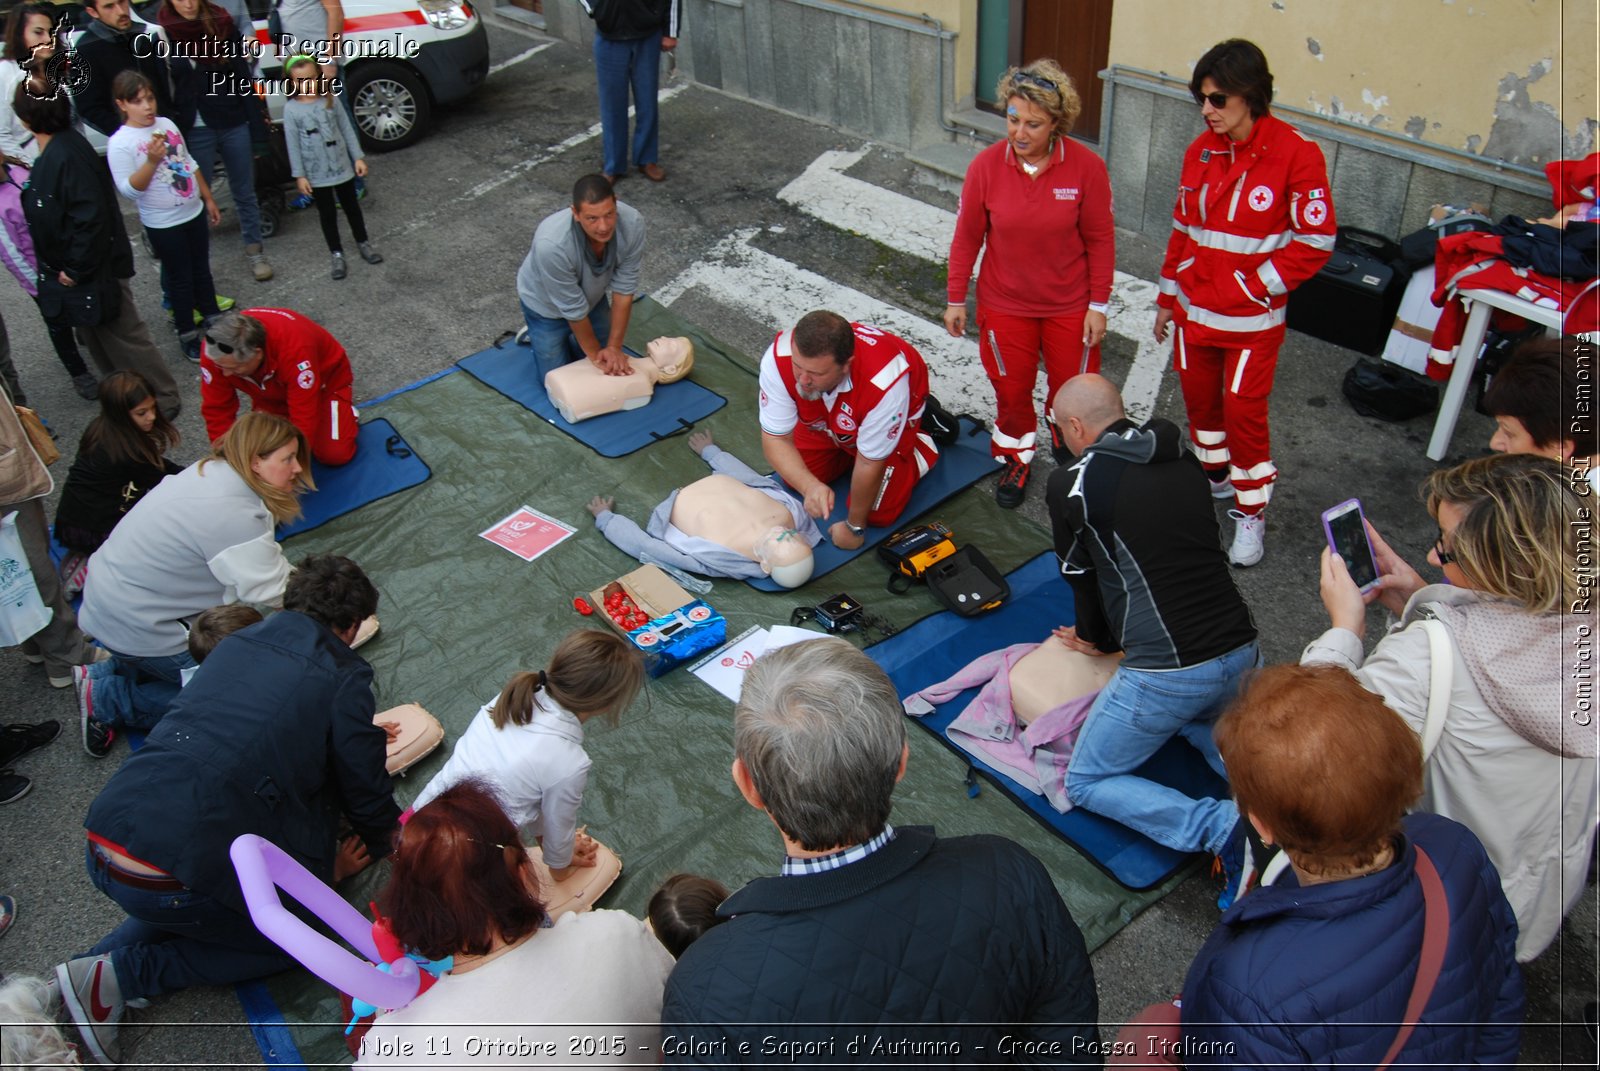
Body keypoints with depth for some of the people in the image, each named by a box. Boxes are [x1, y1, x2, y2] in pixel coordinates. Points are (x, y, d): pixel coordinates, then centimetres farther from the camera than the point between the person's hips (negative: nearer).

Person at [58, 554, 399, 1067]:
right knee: (286, 940, 18)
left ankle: (86, 974, 17)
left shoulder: (235, 645, 16)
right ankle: (118, 974, 7)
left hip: (102, 844, 7)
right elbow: (365, 789, 5)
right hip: (170, 878, -7)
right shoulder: (342, 677, -4)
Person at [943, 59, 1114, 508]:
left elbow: (1100, 240, -8)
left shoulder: (1086, 167, -18)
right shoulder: (986, 165, -16)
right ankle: (1016, 459, 40)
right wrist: (956, 299, 0)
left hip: (1070, 306, 0)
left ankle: (1065, 441, 48)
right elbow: (967, 236, -5)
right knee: (1011, 389, 14)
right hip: (1004, 304, 0)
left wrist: (1098, 305, -5)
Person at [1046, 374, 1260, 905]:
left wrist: (1097, 639, 28)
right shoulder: (1184, 460, 11)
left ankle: (1221, 827, -8)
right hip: (1241, 653, 7)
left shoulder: (1070, 486, -6)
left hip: (1165, 674, -7)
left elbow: (1082, 577, 7)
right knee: (1197, 718, 40)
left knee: (1087, 783, 14)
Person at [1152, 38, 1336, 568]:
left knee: (1244, 411, 0)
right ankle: (1214, 475, 42)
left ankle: (1250, 513, 18)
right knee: (1198, 397, 17)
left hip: (1252, 317, -5)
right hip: (1194, 308, 5)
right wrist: (1168, 298, 14)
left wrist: (1254, 287, -15)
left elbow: (1315, 242, -13)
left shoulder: (1296, 153, -16)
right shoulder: (1201, 150, 1)